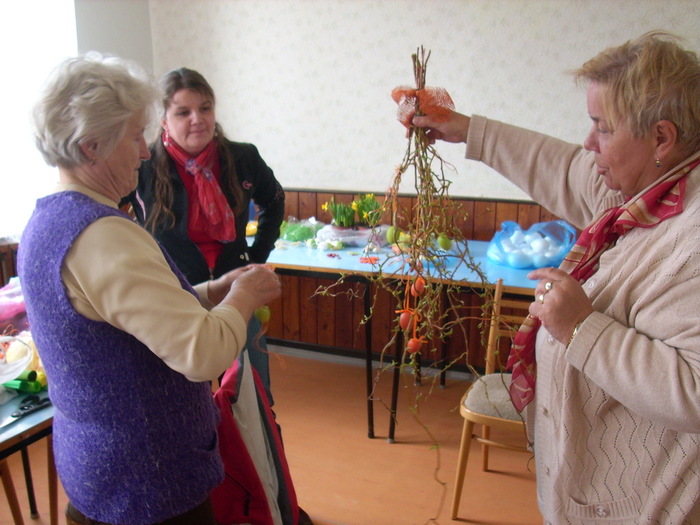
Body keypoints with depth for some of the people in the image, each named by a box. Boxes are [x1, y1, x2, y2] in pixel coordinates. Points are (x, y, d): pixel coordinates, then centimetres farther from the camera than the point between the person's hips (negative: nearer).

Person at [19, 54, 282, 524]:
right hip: (145, 479, -9)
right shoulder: (103, 234, -27)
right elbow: (202, 354, -32)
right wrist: (243, 296, -13)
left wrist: (213, 292, 2)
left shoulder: (44, 222, 5)